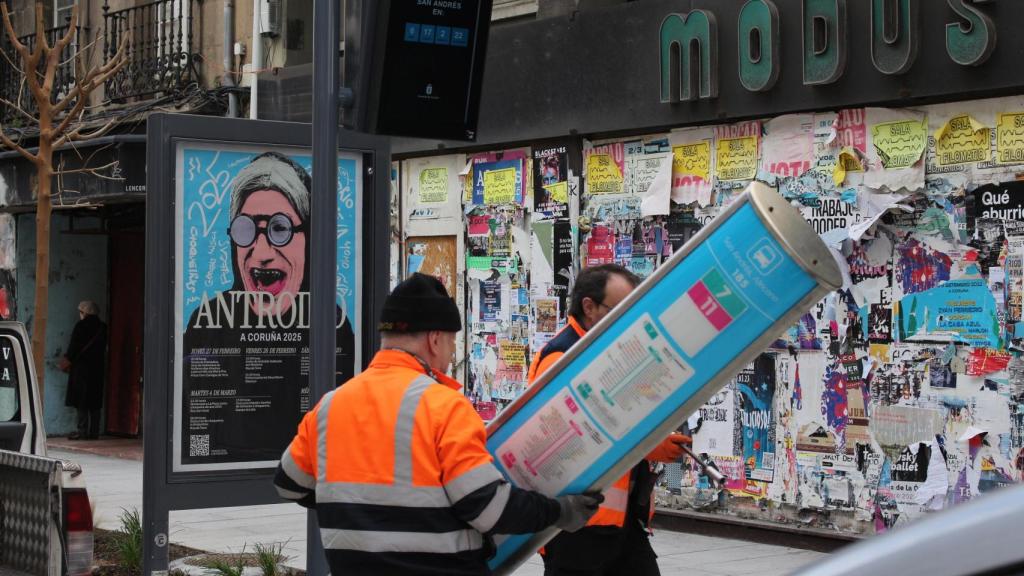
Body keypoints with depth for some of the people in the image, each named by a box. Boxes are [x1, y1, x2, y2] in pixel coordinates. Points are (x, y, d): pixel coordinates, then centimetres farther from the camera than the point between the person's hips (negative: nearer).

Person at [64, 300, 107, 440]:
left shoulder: (81, 325, -9)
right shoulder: (102, 327, 10)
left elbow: (74, 345, -9)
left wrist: (68, 359, 7)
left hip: (82, 367, -6)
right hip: (98, 367, 6)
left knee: (81, 402, -4)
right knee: (94, 402, 8)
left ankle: (83, 431, -9)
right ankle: (94, 431, 7)